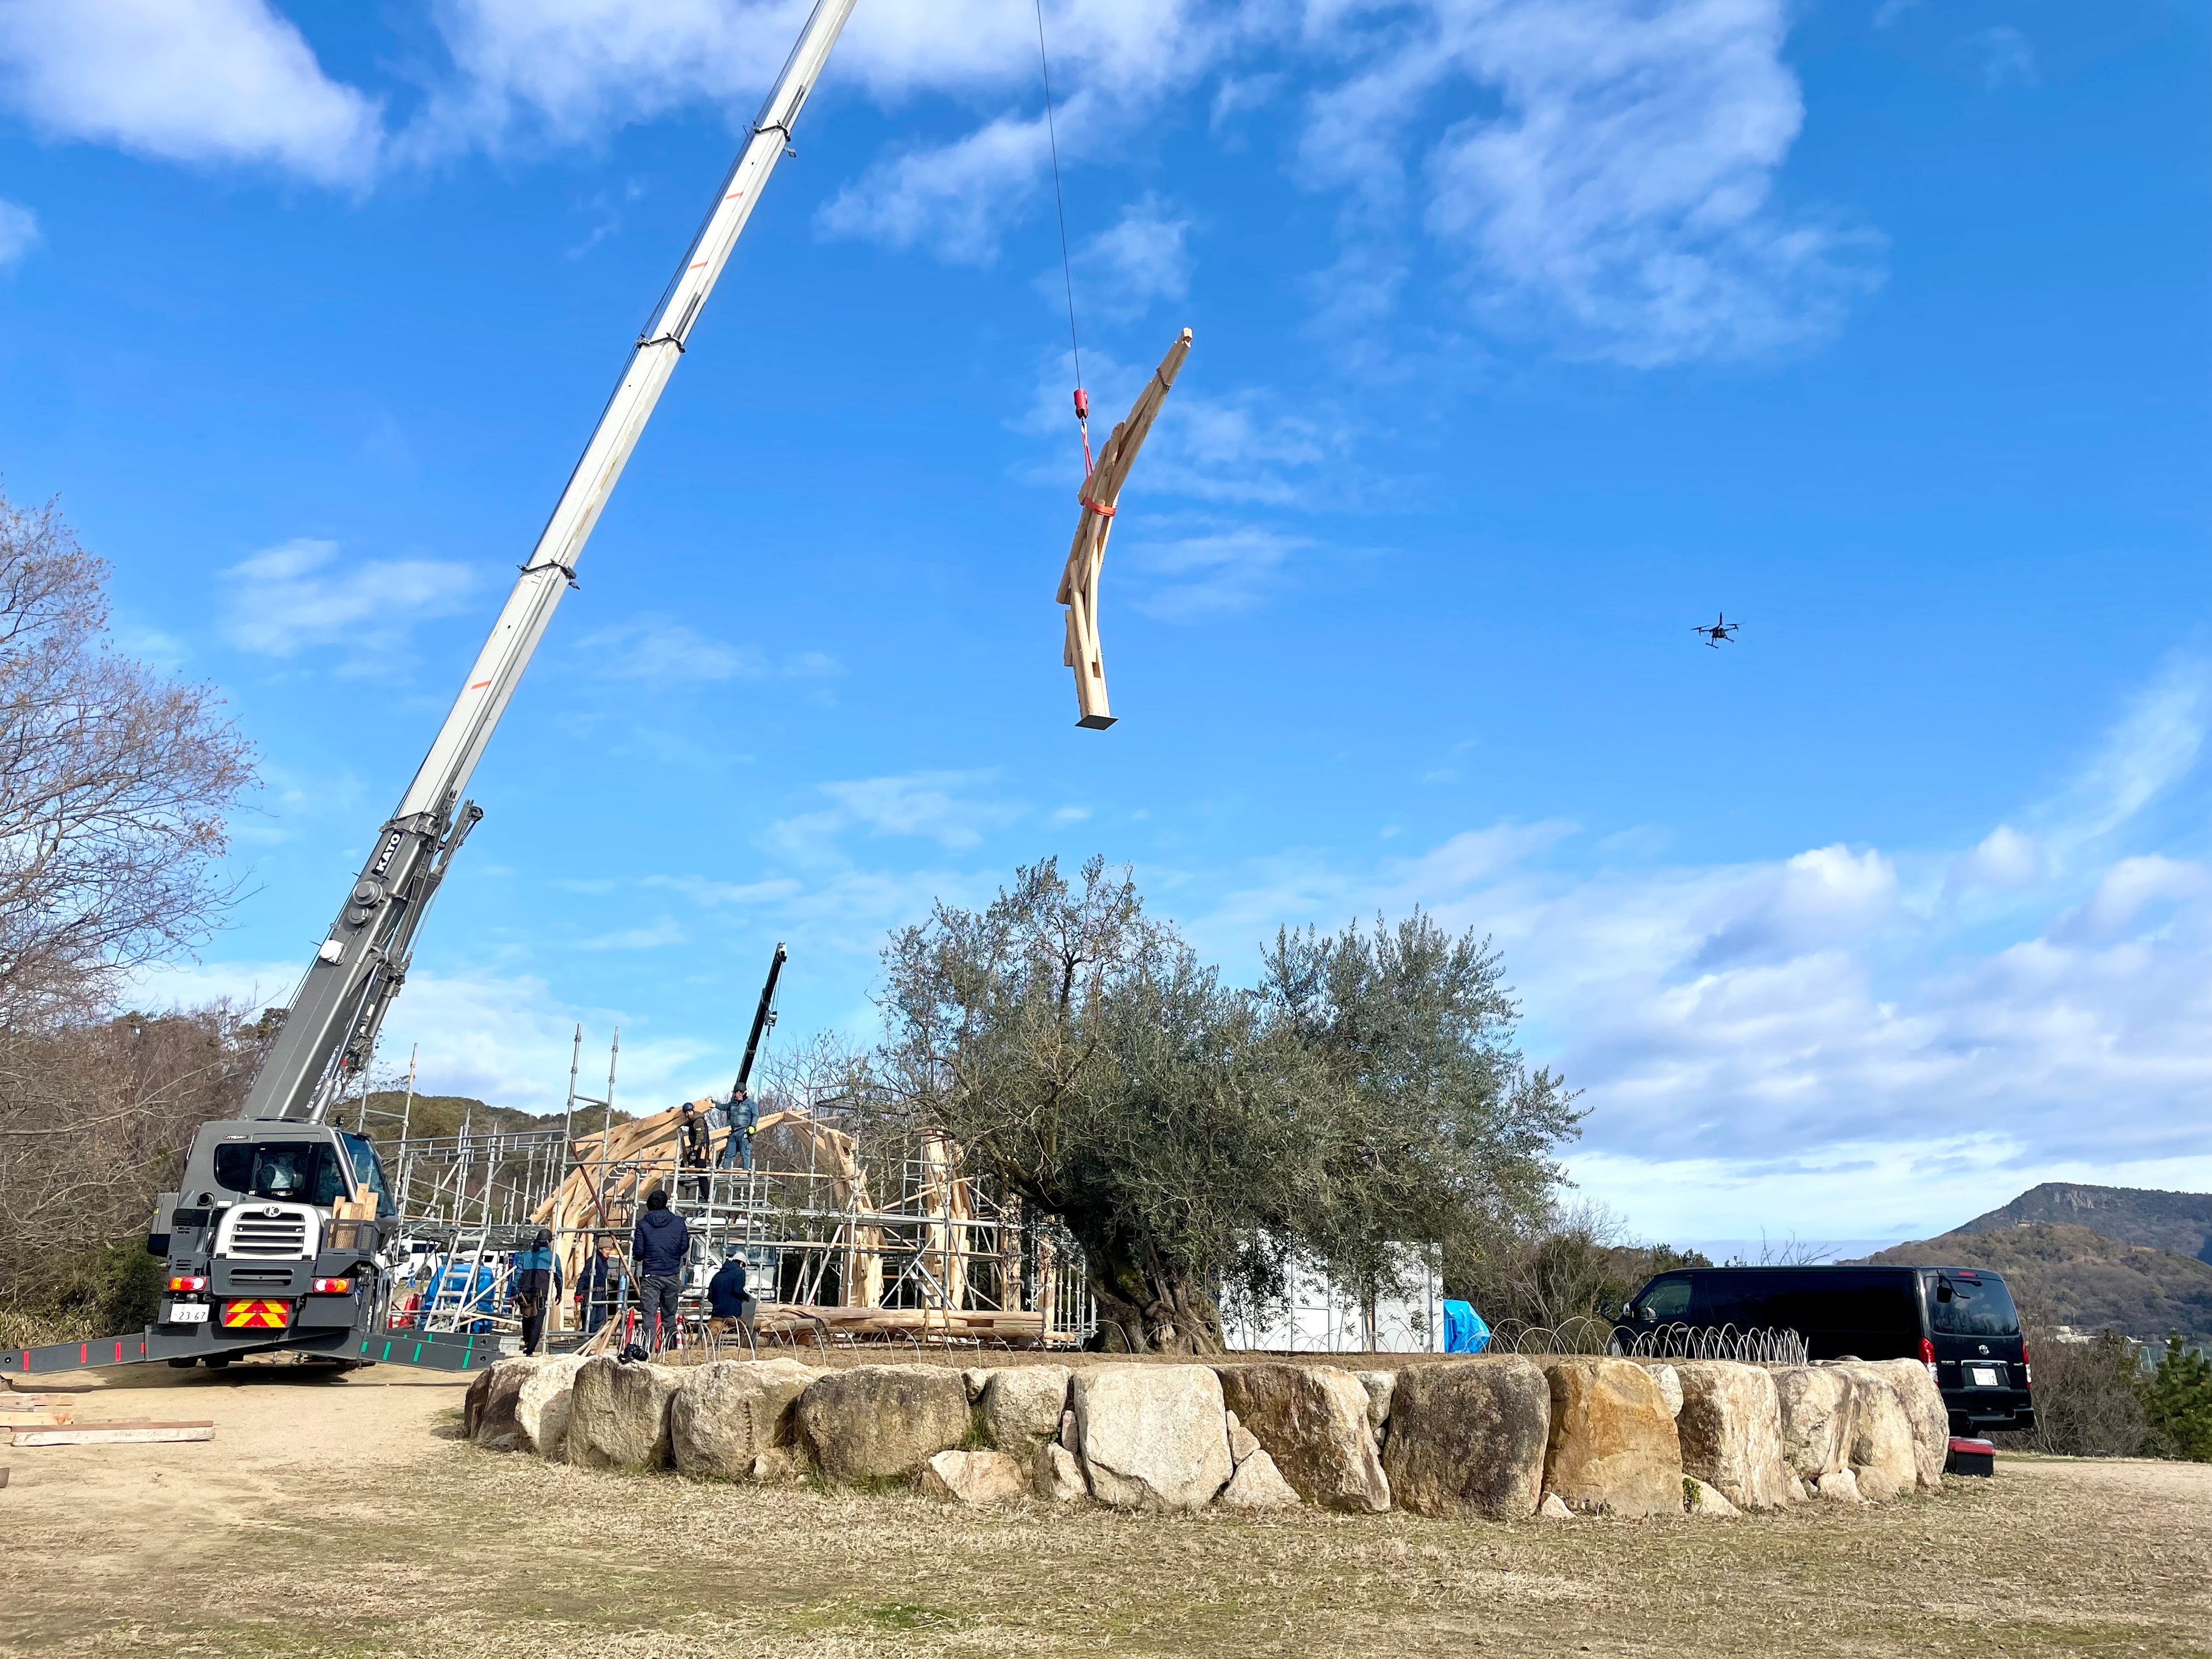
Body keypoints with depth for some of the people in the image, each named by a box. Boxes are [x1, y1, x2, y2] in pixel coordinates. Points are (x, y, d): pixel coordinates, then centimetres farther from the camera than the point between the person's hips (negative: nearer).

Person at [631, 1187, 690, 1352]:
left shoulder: (643, 1223, -3)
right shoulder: (678, 1222, 1)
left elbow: (637, 1252, -4)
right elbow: (684, 1248, 4)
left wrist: (640, 1257, 19)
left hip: (650, 1276, -2)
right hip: (672, 1276, 2)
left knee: (648, 1314, -3)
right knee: (670, 1314, 15)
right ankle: (672, 1347, 18)